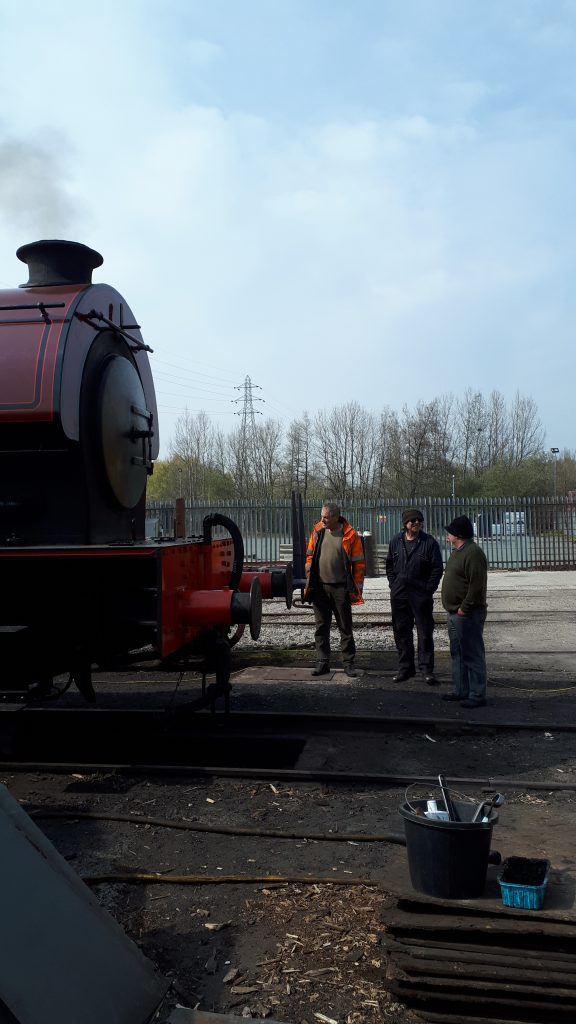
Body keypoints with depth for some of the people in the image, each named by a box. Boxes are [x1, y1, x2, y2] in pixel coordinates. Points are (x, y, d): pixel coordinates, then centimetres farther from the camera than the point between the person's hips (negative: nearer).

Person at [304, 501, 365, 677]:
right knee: (321, 626, 8)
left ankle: (348, 663, 14)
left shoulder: (350, 535, -6)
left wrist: (357, 588, -4)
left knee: (345, 627, 6)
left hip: (341, 588, -3)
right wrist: (309, 578, 7)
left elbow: (358, 563, -3)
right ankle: (322, 662, 15)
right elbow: (310, 555, 13)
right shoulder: (318, 531, 4)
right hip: (320, 587, 3)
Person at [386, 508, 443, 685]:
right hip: (399, 596, 4)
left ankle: (427, 669, 9)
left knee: (425, 633, 1)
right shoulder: (396, 541, 7)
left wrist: (428, 589, -9)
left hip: (421, 596, -4)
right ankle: (405, 668, 21)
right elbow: (389, 565, 16)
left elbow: (437, 569, -5)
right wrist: (393, 584, 7)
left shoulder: (429, 542, -5)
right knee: (401, 632, 10)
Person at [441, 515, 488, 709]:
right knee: (457, 654, 17)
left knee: (472, 655, -4)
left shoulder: (473, 553, -17)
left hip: (467, 614, -11)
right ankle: (461, 690, 27)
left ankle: (477, 695, 2)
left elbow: (477, 585, -23)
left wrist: (464, 608, -20)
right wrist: (455, 609, 16)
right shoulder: (458, 551, 16)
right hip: (455, 613, 11)